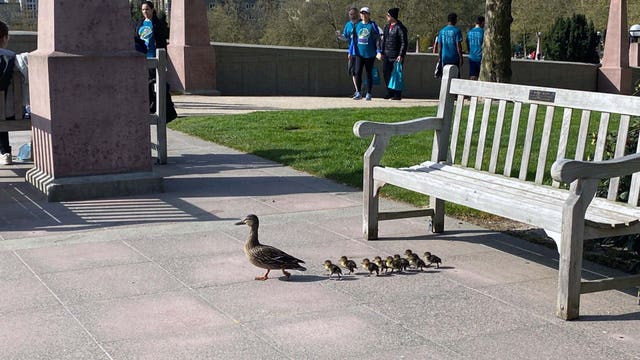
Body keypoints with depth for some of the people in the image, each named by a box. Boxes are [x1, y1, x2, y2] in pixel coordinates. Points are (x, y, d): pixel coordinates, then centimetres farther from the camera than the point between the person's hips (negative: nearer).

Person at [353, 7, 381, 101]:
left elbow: (378, 39, -4)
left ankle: (368, 94, 9)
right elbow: (354, 39, 17)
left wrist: (378, 51, -12)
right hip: (359, 53, 3)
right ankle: (358, 93, 4)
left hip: (370, 54, -3)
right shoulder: (357, 25, 11)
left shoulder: (373, 25, -1)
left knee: (369, 73, 3)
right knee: (357, 72, -5)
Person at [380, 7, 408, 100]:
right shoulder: (387, 26, 13)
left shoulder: (400, 28, -11)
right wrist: (382, 52, 14)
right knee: (386, 73, 8)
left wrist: (401, 55, -18)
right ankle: (390, 92, 19)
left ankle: (397, 94, 4)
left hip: (396, 56, -8)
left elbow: (404, 43, -13)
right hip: (387, 56, 8)